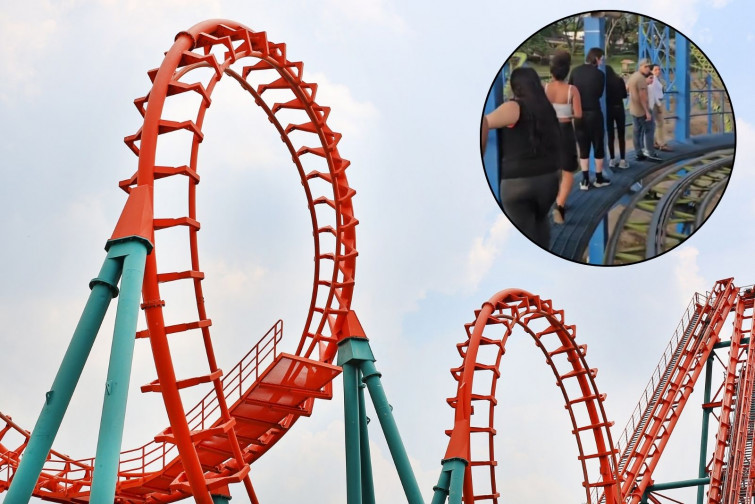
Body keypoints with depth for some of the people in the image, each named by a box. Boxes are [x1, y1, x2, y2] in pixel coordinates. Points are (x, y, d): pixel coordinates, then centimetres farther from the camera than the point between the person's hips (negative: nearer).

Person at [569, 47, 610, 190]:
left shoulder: (576, 71, -1)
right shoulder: (599, 74, -10)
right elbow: (600, 93, 1)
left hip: (578, 114, 3)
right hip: (594, 113, -3)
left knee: (583, 147, 9)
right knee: (598, 146, 11)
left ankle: (585, 180, 6)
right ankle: (599, 178, 17)